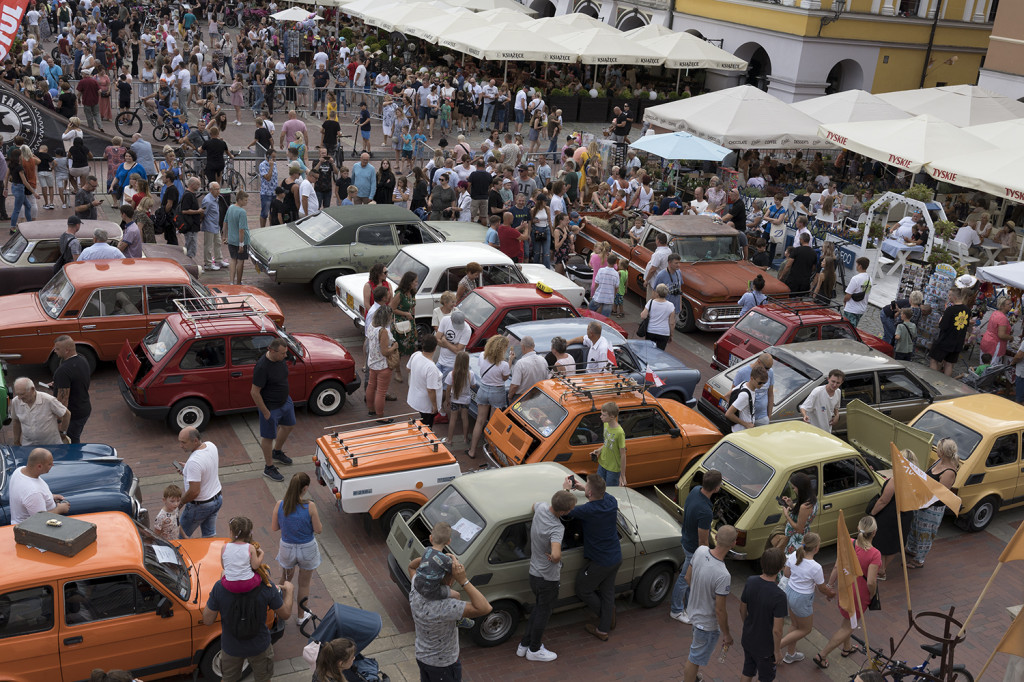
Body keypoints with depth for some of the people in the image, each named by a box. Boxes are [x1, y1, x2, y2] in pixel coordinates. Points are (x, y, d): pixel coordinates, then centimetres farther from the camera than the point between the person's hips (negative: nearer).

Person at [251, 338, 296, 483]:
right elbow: (255, 392, -27)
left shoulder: (280, 358, -8)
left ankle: (277, 452, 52)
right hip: (270, 406, -8)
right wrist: (265, 412, -20)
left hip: (285, 400, 8)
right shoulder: (262, 367, -32)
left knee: (288, 426, 27)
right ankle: (268, 468, 28)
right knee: (269, 437, 9)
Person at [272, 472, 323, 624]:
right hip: (307, 549, -2)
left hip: (287, 548, 2)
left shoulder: (280, 505, -17)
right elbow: (318, 530, -15)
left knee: (285, 579, 29)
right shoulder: (310, 506, -24)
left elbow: (274, 528, -4)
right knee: (304, 584, 19)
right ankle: (301, 616, 36)